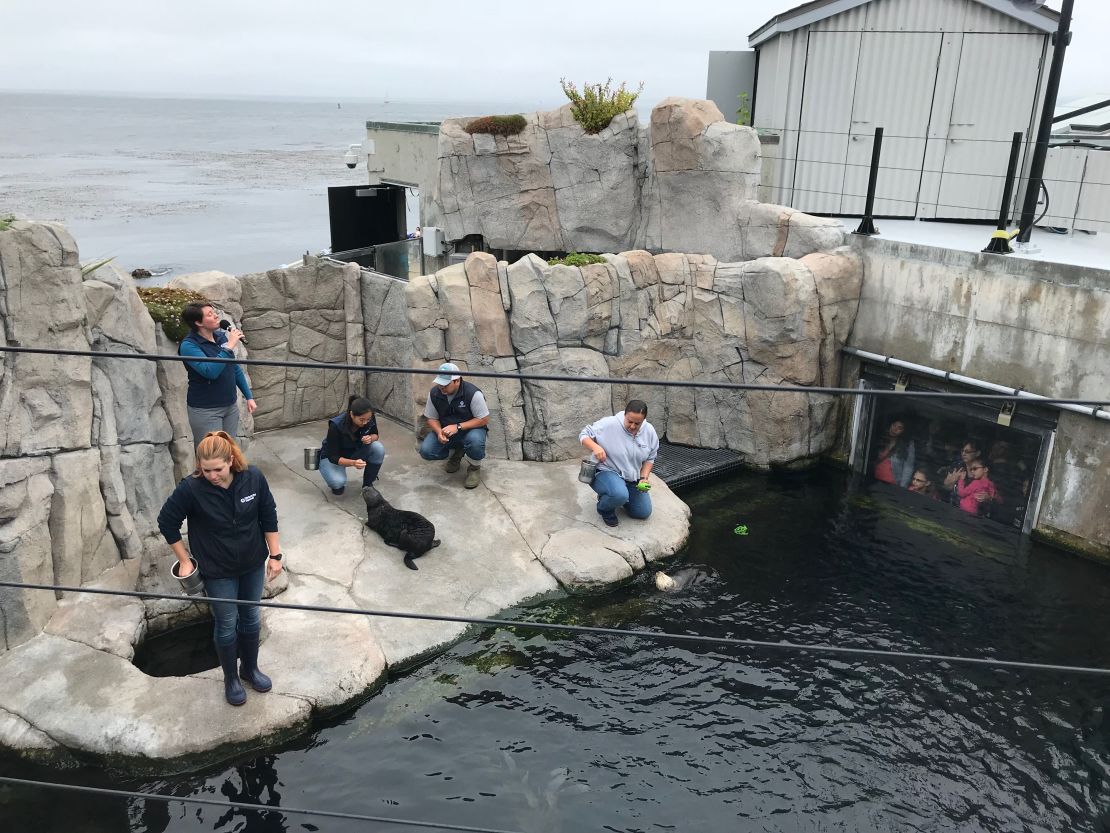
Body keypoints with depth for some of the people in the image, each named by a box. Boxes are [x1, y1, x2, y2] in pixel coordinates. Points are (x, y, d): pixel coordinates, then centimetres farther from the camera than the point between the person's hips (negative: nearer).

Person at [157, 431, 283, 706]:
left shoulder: (253, 478, -19)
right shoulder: (191, 488, -25)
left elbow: (269, 517, -5)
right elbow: (166, 522, -10)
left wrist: (275, 555, -2)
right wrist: (185, 560, -5)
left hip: (253, 564, 3)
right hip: (218, 572, -2)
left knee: (250, 618, 20)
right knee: (227, 625, 12)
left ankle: (250, 668, 43)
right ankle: (231, 678, 36)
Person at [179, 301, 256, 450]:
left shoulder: (221, 336, 5)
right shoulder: (188, 345, -14)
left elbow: (235, 368, 15)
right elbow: (210, 371, -28)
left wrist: (249, 397, 13)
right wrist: (229, 346, -24)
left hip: (230, 407, 6)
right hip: (205, 410, -6)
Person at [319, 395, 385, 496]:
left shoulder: (370, 419, -24)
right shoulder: (336, 426, -34)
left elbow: (375, 435, -2)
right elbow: (333, 457, -28)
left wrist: (371, 438, -28)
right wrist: (353, 463, -46)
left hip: (355, 451, 4)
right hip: (332, 457, -4)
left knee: (378, 448, -26)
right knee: (337, 482, -34)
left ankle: (367, 485, -5)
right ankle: (337, 484, 5)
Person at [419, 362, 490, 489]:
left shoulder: (473, 393, -24)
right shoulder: (434, 393, -10)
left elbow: (484, 419, -19)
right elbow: (432, 418, 0)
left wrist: (458, 427, -29)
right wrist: (439, 432, -23)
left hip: (470, 428, -4)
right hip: (444, 429, 4)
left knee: (475, 441, -39)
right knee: (426, 451, -19)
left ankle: (474, 468, -4)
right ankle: (456, 453, 13)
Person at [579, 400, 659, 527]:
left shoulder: (650, 432, -7)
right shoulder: (609, 424, -23)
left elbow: (650, 458, 6)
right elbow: (584, 435, -15)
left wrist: (643, 478, -8)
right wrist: (595, 447, -35)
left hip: (632, 478, 6)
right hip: (606, 471, -6)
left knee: (643, 513, 4)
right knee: (620, 495, -37)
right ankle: (604, 507, 0)